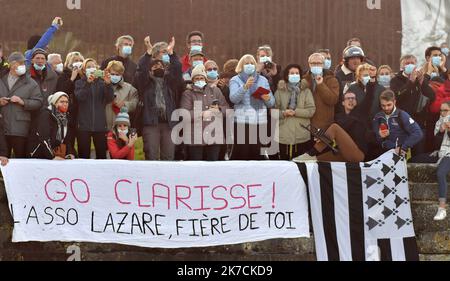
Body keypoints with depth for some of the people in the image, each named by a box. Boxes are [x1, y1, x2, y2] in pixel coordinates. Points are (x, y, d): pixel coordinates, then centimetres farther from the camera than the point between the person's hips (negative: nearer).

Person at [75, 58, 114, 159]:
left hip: (100, 125, 1)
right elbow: (79, 97, -10)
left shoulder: (101, 83, 11)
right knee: (84, 155, -3)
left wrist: (108, 84, -21)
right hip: (84, 125, -1)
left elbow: (110, 98, -3)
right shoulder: (79, 83, 9)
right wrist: (87, 83, -24)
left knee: (101, 154, -2)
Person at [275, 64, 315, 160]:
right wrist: (283, 113, -16)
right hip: (284, 136, 0)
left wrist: (295, 112, -14)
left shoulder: (306, 91, 5)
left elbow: (311, 110, -3)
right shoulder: (280, 91, 6)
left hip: (302, 136, 0)